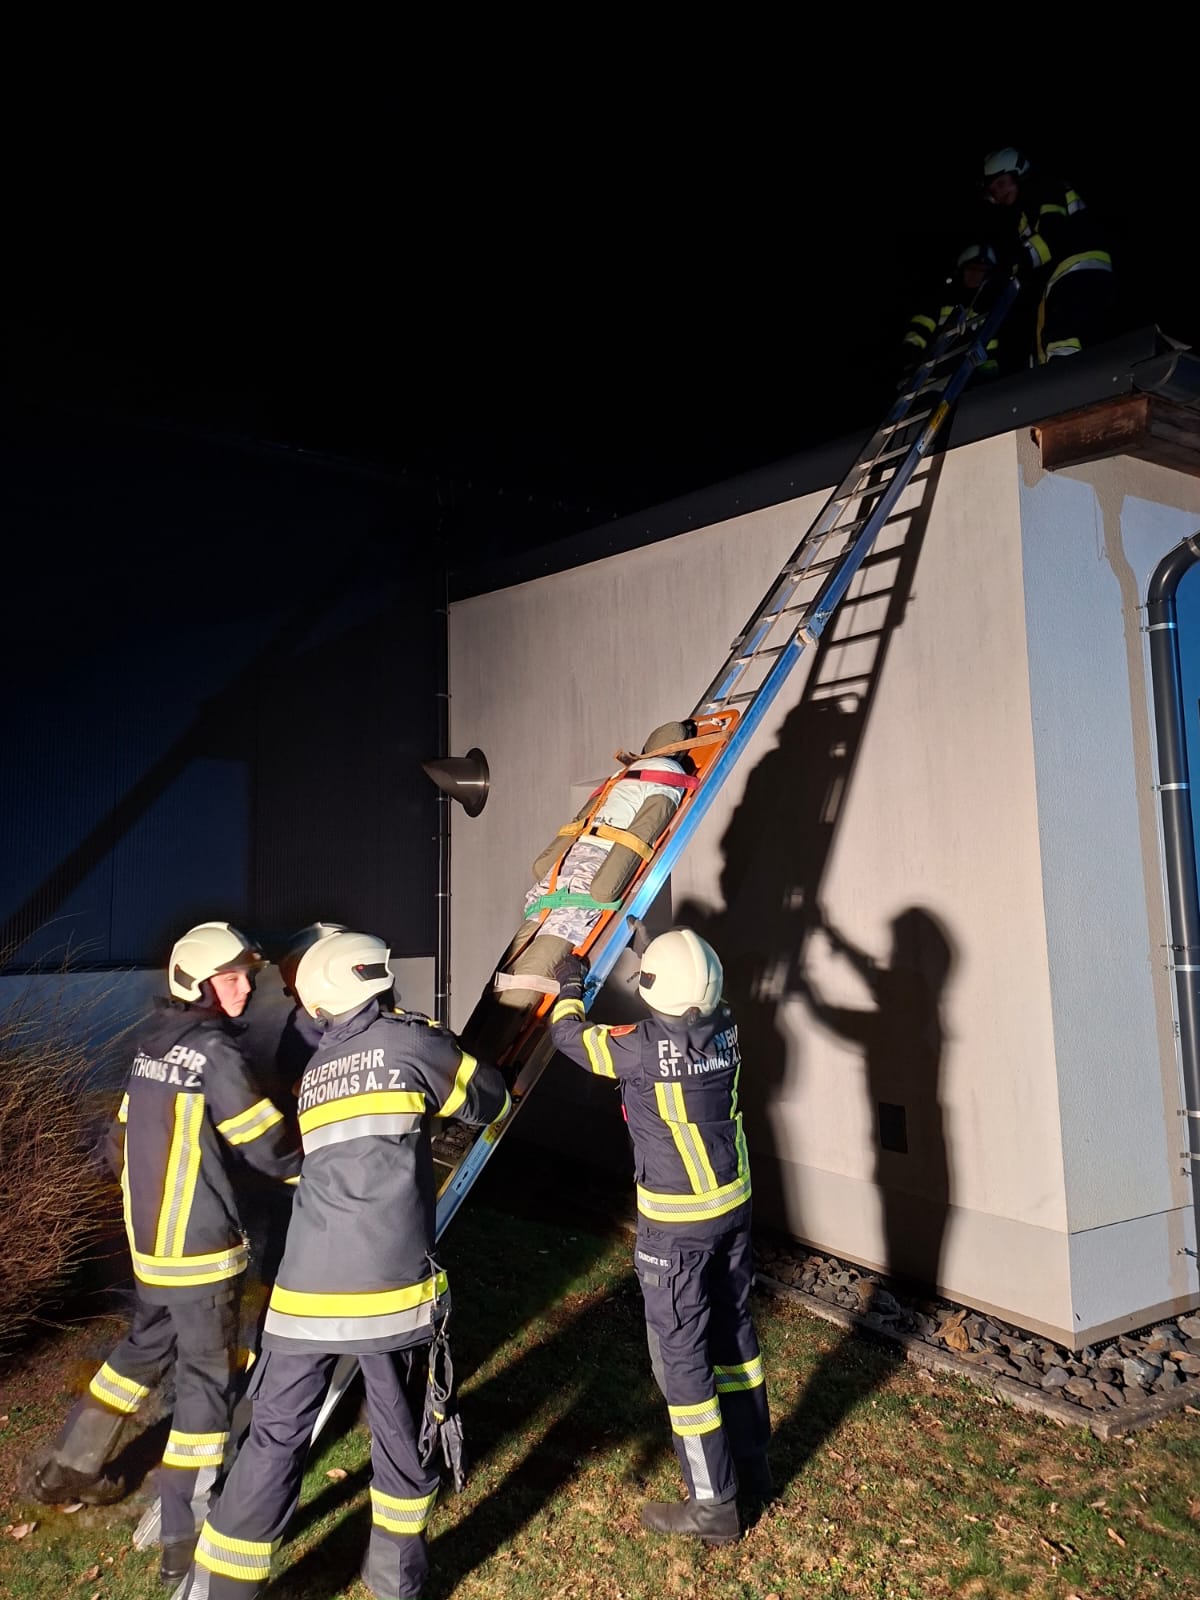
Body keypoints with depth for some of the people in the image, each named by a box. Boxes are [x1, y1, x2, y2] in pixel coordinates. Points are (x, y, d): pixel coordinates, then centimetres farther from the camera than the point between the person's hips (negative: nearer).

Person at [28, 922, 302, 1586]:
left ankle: (70, 1467, 41)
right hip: (200, 1248, -8)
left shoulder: (151, 1044, 3)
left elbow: (122, 1142, 14)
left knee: (147, 1345, 28)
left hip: (148, 1238, 8)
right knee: (207, 1378, 5)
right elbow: (270, 1148, -19)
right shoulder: (214, 1051, -22)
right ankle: (185, 1539, 15)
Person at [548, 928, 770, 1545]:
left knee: (680, 1355, 8)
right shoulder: (724, 1028, -9)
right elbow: (692, 1008, 15)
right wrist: (654, 948, 24)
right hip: (733, 1204, 7)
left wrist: (570, 985, 10)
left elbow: (569, 1035, -9)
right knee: (733, 1329, 22)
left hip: (675, 1223, -7)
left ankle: (713, 1505, 20)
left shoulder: (644, 1047, -26)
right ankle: (751, 1462, 39)